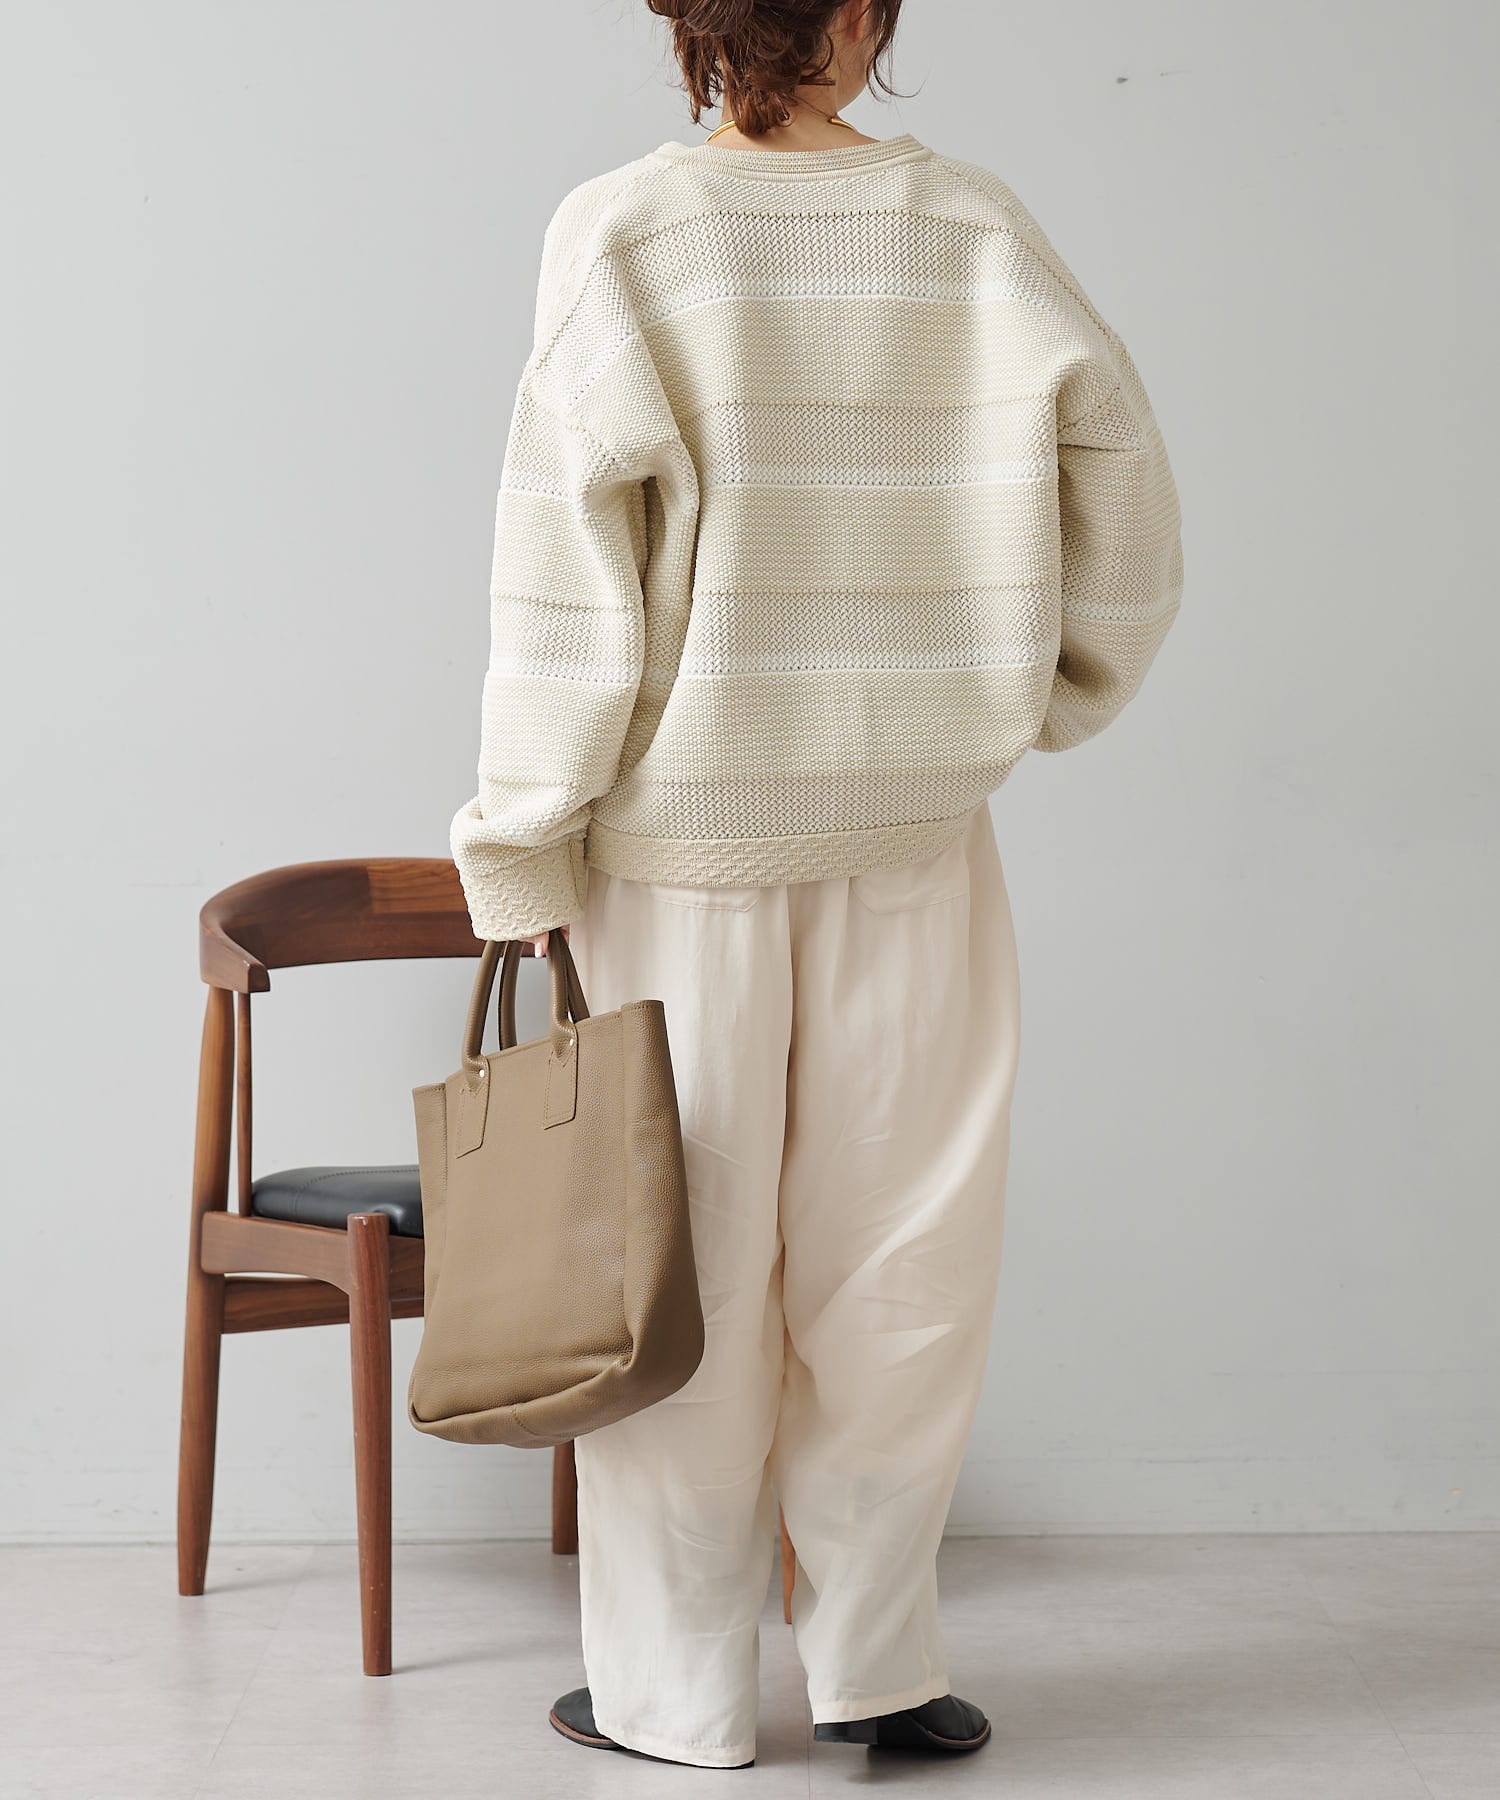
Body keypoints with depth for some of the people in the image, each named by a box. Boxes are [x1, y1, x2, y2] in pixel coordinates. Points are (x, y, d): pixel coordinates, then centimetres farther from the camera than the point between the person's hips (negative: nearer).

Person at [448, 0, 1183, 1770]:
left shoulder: (622, 233, -7)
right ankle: (871, 1657, 19)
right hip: (910, 822, 2)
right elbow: (1117, 469, -4)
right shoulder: (969, 225, -2)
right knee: (897, 1256, 11)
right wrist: (1043, 694, 11)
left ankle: (675, 1687, 17)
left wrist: (523, 844, -4)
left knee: (683, 1260, 7)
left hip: (686, 825, -1)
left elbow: (574, 556, -10)